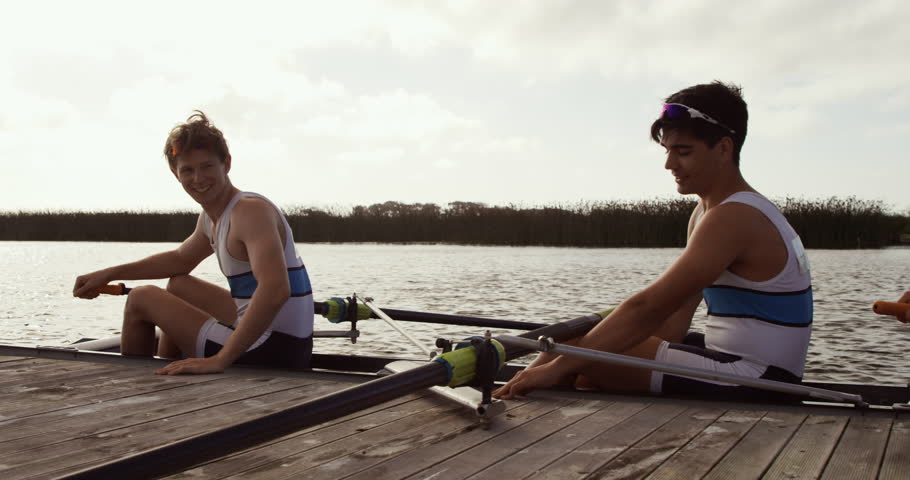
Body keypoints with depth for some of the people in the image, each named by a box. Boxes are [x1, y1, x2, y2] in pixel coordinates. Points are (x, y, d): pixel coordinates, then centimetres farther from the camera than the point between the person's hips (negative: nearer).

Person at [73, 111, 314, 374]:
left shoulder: (251, 211, -19)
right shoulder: (212, 217, 11)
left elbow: (276, 289, -34)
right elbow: (180, 259, 32)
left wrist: (219, 360, -35)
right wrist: (109, 274, 25)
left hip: (272, 352, -10)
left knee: (141, 299, 5)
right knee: (178, 286, 31)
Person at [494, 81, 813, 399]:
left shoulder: (733, 219, -19)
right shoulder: (705, 213, 14)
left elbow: (648, 308, -26)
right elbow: (675, 314, 9)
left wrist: (558, 367, -26)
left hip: (752, 381, -11)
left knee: (579, 352, -21)